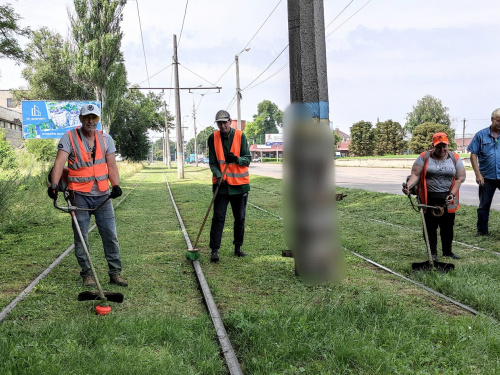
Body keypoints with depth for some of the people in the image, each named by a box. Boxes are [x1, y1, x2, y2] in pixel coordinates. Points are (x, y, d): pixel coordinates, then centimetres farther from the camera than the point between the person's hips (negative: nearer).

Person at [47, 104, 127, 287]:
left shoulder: (106, 139, 8)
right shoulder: (69, 138, -2)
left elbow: (111, 165, 5)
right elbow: (59, 162, -14)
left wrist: (116, 185, -11)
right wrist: (54, 184, -28)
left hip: (102, 195, 3)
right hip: (80, 196, -2)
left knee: (110, 235, 3)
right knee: (81, 237, 3)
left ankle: (115, 272, 12)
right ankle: (87, 274, 16)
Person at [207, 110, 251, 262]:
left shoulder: (240, 136, -2)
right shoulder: (213, 138, 1)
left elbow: (248, 159, -4)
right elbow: (212, 162, 1)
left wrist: (236, 159, -25)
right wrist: (218, 175, -18)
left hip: (240, 183, 1)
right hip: (221, 183, 0)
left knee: (240, 218, 9)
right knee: (218, 217, -6)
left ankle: (238, 247, 23)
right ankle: (214, 250, -4)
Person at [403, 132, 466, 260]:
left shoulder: (455, 158, 4)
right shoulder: (424, 157, -1)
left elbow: (460, 177, 3)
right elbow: (415, 174, -6)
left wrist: (452, 194, -8)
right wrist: (409, 185, -25)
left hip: (447, 200, 2)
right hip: (429, 199, -1)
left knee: (448, 226, 9)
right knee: (430, 227, 2)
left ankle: (447, 251, 26)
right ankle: (433, 253, 13)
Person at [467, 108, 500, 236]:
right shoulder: (481, 135, 0)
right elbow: (473, 155, 0)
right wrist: (478, 174, -6)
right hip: (487, 177, 0)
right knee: (484, 205, 10)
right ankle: (482, 230, 23)